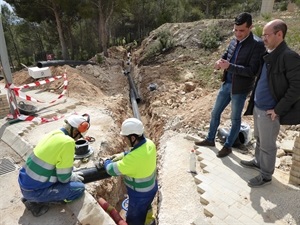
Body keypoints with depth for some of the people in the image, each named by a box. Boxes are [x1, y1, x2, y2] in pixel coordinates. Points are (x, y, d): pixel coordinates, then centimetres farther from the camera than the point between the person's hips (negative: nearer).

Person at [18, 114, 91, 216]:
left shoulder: (54, 133, 1)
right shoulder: (67, 142, -25)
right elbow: (64, 177, -17)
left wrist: (72, 173, 19)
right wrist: (73, 177, 5)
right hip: (34, 191, -8)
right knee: (79, 188, -3)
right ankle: (37, 201, 2)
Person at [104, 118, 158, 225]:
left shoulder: (134, 158, -40)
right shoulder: (149, 143, -15)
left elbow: (112, 170, -27)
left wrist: (107, 162, -6)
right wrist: (123, 155, 2)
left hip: (140, 194, -7)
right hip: (151, 187, 7)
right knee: (144, 212, 34)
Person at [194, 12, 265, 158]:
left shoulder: (257, 44, -17)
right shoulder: (234, 41, 5)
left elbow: (252, 70, -22)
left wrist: (229, 66, -28)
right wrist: (220, 62, -11)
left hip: (240, 88, -7)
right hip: (226, 83, 7)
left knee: (235, 118, 10)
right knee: (215, 113, 15)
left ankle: (228, 146, 28)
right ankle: (210, 139, 33)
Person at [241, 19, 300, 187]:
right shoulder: (268, 55, 8)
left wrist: (278, 110, -19)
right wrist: (255, 102, 12)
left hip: (269, 111, -8)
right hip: (258, 107, 8)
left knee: (267, 145, 7)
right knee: (259, 139, 24)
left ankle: (266, 176, 25)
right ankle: (258, 162, 44)